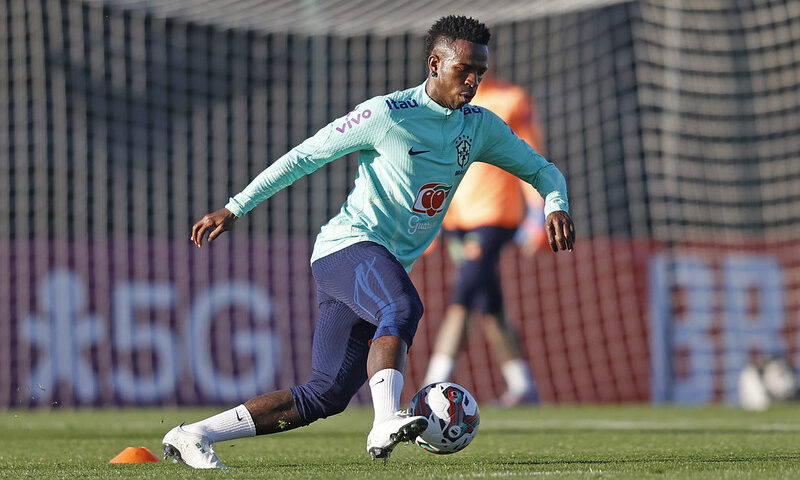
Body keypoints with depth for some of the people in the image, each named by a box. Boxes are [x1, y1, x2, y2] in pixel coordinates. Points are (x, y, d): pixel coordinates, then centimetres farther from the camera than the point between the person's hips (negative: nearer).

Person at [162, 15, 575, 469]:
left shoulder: (481, 126, 8)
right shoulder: (387, 114, -10)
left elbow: (542, 169, 17)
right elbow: (304, 156, -3)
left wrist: (557, 206, -8)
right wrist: (234, 209, -4)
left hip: (389, 267, 7)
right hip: (348, 244, -7)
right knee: (403, 309, -38)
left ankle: (193, 435, 5)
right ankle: (386, 422, -50)